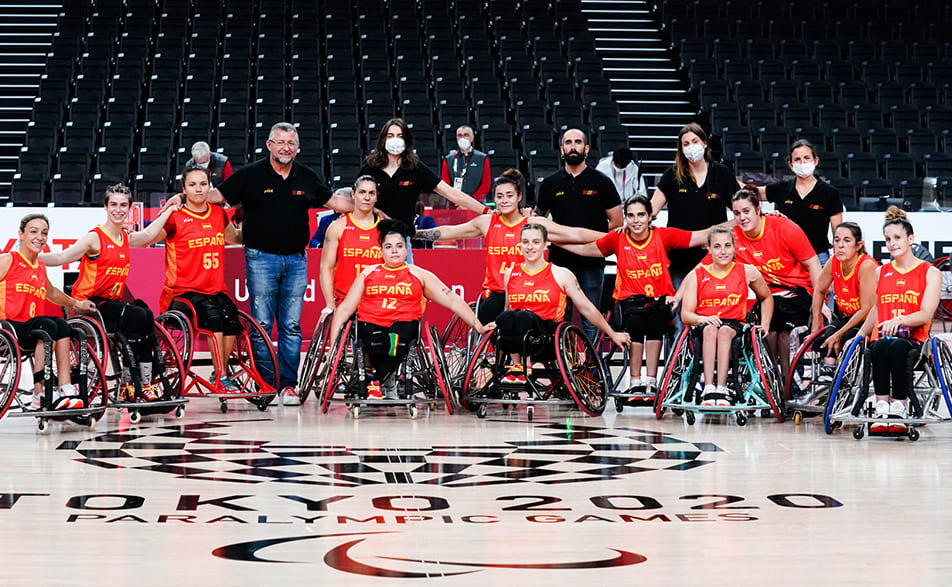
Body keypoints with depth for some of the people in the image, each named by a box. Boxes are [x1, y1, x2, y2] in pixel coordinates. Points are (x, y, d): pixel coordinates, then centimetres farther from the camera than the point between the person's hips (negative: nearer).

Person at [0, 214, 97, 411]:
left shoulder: (40, 267, 18)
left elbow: (51, 293, 40)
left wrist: (77, 304, 39)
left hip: (30, 331, 6)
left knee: (61, 325, -20)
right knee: (48, 325, -29)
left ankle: (65, 392, -27)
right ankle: (39, 395, -33)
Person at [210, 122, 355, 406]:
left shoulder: (307, 177, 11)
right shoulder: (250, 175, 1)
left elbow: (333, 200, 22)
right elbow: (217, 195, 3)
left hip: (296, 260, 3)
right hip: (261, 258, -3)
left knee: (291, 326, 1)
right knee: (262, 324, -3)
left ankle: (288, 384, 7)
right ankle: (264, 383, 4)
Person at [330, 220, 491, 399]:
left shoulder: (420, 275, 16)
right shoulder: (368, 274, 19)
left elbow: (453, 300, 11)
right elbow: (346, 307, 16)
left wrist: (478, 327, 2)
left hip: (404, 323, -1)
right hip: (371, 323, 1)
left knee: (397, 341, -37)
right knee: (378, 345, -35)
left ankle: (375, 383, -14)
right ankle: (389, 381, -5)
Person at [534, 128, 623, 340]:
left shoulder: (601, 182, 4)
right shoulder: (550, 183, 10)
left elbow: (617, 222, 5)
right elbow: (538, 217, 21)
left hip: (592, 262, -2)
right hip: (560, 260, 2)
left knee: (591, 322, 1)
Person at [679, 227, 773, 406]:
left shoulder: (747, 272, 10)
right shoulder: (696, 275, 9)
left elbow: (766, 298, 26)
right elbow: (685, 314, 1)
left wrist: (764, 325, 14)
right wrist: (702, 319, -20)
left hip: (734, 325, 0)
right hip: (704, 326, 0)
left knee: (724, 331, -36)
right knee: (710, 329, -35)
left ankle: (721, 389, -45)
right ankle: (709, 389, -46)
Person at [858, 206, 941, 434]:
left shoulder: (930, 273, 7)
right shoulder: (882, 272, 20)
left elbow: (926, 315, -4)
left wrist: (899, 319, -23)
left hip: (913, 341, -2)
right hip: (881, 337, 3)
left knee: (898, 347, -39)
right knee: (880, 346, -35)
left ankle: (899, 407, -36)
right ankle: (882, 408, -40)